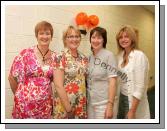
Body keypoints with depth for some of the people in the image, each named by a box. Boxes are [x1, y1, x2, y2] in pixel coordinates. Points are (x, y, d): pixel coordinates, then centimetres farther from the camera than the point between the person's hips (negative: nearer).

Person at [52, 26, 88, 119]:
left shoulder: (84, 58, 6)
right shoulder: (61, 57, -12)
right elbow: (58, 85, -17)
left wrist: (85, 101, 7)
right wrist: (68, 107, -16)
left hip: (81, 105, 6)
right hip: (64, 104, -5)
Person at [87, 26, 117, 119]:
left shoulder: (109, 55, -10)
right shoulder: (89, 57, 6)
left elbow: (112, 82, -13)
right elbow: (88, 80, 11)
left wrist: (110, 105, -17)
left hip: (103, 103, -5)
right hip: (89, 102, 5)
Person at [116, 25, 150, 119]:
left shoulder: (139, 56, -17)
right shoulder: (121, 55, 4)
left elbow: (140, 87, -20)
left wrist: (132, 111, -20)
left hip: (135, 101, -6)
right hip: (122, 98, 6)